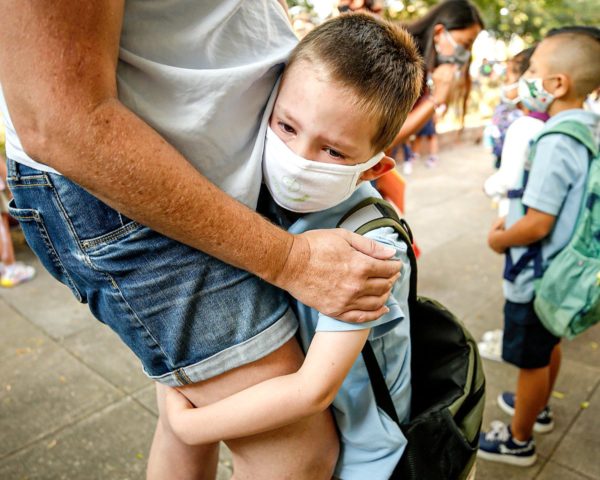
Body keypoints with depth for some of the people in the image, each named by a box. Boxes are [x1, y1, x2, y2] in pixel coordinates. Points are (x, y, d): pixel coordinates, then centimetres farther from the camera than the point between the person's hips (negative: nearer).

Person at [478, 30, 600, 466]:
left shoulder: (556, 143, -28)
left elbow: (537, 226, -28)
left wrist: (498, 239, -10)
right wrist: (511, 221, 7)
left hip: (536, 276, -9)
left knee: (531, 360, 9)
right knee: (548, 345, 27)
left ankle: (519, 442, 30)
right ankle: (539, 408, 50)